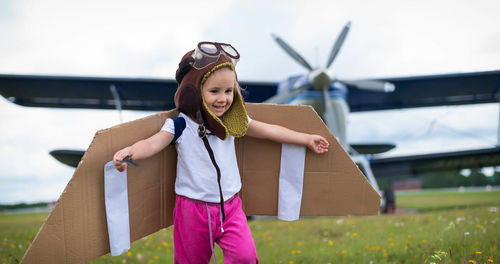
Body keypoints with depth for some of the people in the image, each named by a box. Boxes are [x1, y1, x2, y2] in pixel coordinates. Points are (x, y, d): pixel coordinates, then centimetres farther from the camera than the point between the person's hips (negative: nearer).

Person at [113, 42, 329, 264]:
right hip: (193, 209, -2)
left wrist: (306, 139, 15)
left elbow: (269, 131, 10)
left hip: (230, 207, 3)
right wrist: (129, 152, -45)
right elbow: (153, 143, -23)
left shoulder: (232, 121, 1)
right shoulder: (181, 125, -11)